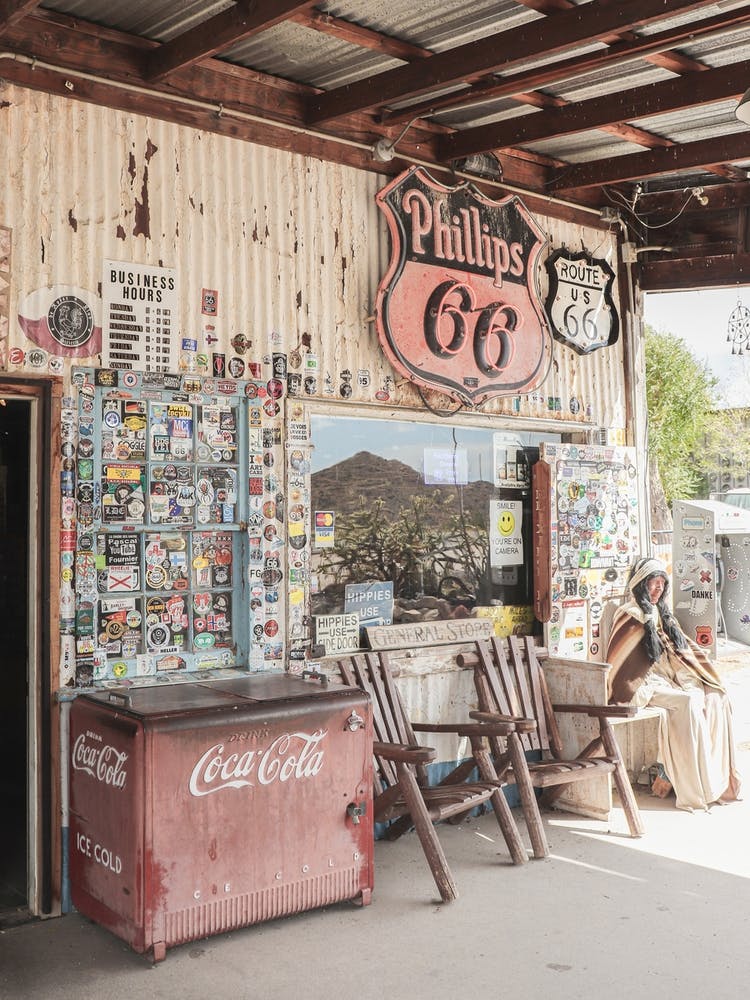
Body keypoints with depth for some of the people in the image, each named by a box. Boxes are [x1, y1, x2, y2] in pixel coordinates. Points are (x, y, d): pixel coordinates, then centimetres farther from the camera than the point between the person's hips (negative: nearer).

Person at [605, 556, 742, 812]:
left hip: (670, 679, 8)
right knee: (689, 702, -30)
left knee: (716, 698, -14)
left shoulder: (662, 614, 18)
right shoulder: (630, 616, -7)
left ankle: (720, 779, -13)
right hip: (645, 685, -8)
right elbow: (615, 657, -12)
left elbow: (684, 649, 21)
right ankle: (695, 788, -26)